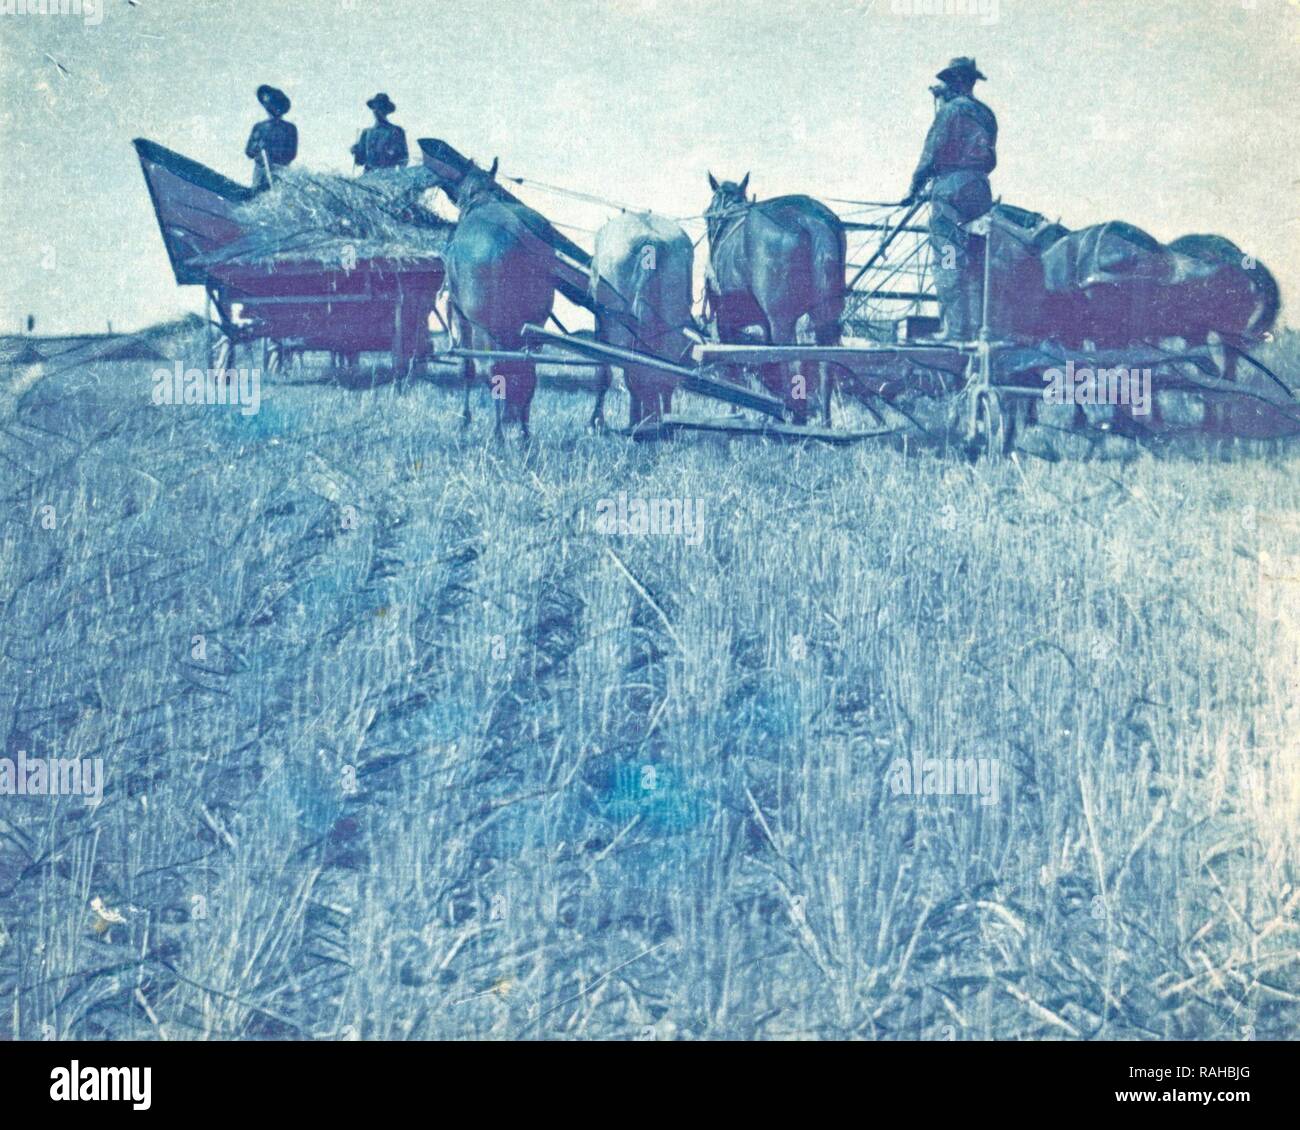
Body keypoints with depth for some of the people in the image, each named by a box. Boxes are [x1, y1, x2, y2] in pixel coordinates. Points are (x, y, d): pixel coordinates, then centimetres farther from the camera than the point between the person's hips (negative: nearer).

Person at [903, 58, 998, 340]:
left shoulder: (951, 109, -4)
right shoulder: (985, 114, 18)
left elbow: (933, 150, -8)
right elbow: (990, 160, 19)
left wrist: (915, 187, 1)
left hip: (951, 188, -7)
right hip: (980, 190, 7)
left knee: (949, 262, -8)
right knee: (976, 262, 9)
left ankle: (956, 329, -13)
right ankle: (978, 326, 6)